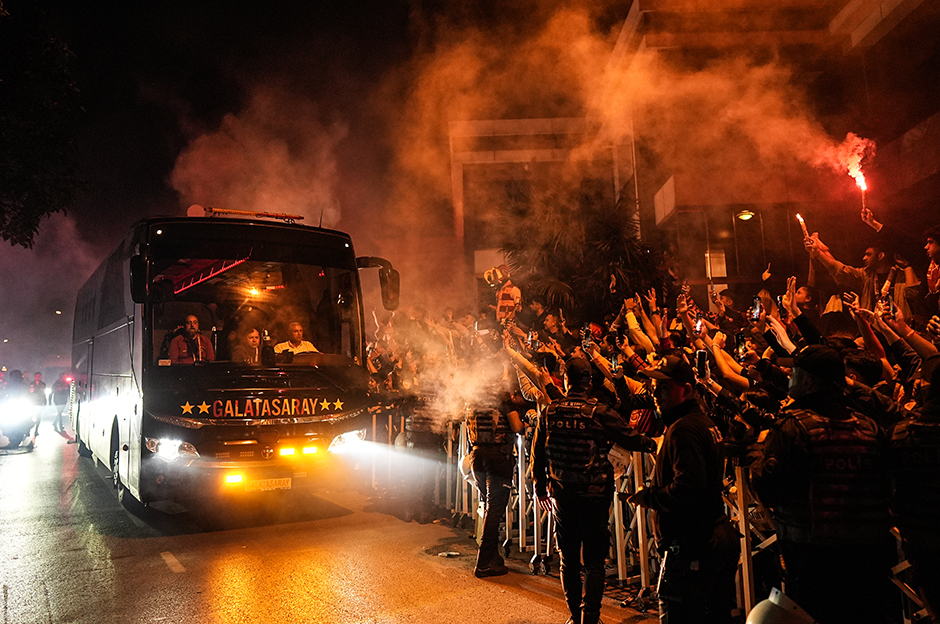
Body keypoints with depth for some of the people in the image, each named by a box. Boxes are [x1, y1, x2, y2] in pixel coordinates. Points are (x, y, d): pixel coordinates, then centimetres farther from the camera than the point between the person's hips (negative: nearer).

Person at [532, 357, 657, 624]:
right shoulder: (599, 412, -12)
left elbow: (537, 452, 6)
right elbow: (630, 439, -3)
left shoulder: (550, 412, -1)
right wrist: (653, 444, 19)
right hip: (594, 495, -3)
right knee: (593, 561, 5)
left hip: (561, 495, 4)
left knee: (568, 560, 15)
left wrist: (540, 488, 19)